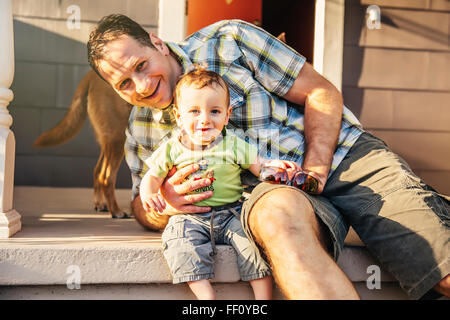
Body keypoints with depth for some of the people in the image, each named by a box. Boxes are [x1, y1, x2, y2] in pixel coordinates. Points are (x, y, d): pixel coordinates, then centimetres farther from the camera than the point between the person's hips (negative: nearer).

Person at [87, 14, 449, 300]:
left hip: (344, 156, 0)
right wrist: (162, 206, -9)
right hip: (271, 191, 1)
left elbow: (323, 93, -1)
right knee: (277, 212, -39)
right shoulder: (141, 127, 10)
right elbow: (141, 204, 17)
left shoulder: (227, 40, -2)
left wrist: (313, 173, -14)